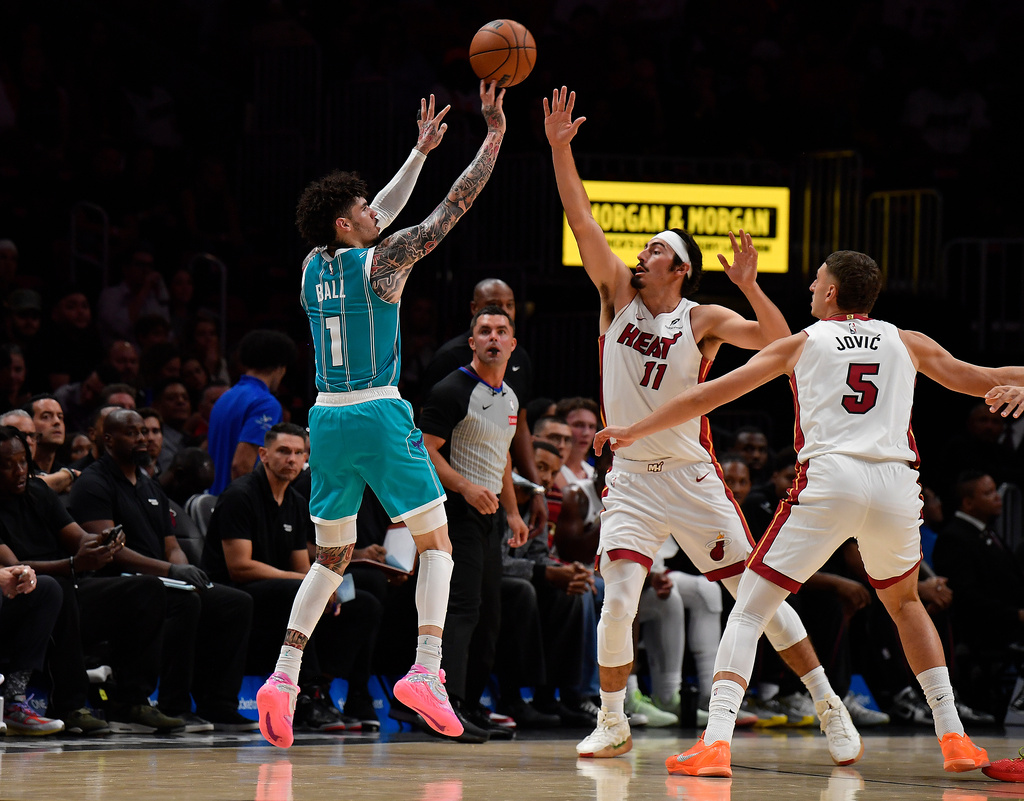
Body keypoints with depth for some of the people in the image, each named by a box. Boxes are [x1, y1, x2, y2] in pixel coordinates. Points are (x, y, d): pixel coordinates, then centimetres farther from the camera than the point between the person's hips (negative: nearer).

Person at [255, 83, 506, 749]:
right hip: (380, 414, -6)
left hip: (327, 419, 6)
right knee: (436, 544, 4)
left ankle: (285, 675, -2)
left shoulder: (313, 266, 11)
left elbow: (382, 214, 27)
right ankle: (427, 670, -12)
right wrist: (494, 135, 4)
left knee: (332, 557, 14)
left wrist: (422, 150, 35)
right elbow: (454, 207, -3)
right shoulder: (383, 261, -7)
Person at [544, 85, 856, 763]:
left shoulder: (703, 321, -4)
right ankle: (613, 724, 3)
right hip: (631, 479, 2)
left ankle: (831, 708, 7)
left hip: (692, 477, -2)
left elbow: (778, 341, -18)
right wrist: (560, 148, -8)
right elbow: (583, 222, -1)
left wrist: (749, 287, -31)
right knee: (618, 602, -14)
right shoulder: (621, 297, 5)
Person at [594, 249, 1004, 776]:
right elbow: (983, 382, 30)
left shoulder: (801, 344, 17)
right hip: (897, 482, 3)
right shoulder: (907, 343, 20)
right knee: (904, 602, 29)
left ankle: (716, 739, -12)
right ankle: (953, 737, 21)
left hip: (829, 479, -3)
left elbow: (706, 397, 19)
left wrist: (634, 430, 30)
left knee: (749, 609, 5)